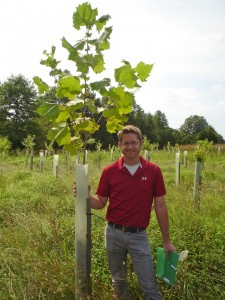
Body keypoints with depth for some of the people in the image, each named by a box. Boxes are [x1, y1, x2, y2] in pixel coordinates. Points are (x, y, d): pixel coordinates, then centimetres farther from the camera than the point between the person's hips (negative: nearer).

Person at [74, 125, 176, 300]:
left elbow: (160, 206, -1)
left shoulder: (153, 171, -4)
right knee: (119, 281, 19)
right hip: (114, 233, 2)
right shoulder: (110, 171, -3)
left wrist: (167, 241, 1)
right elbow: (100, 203, 4)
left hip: (139, 235, -1)